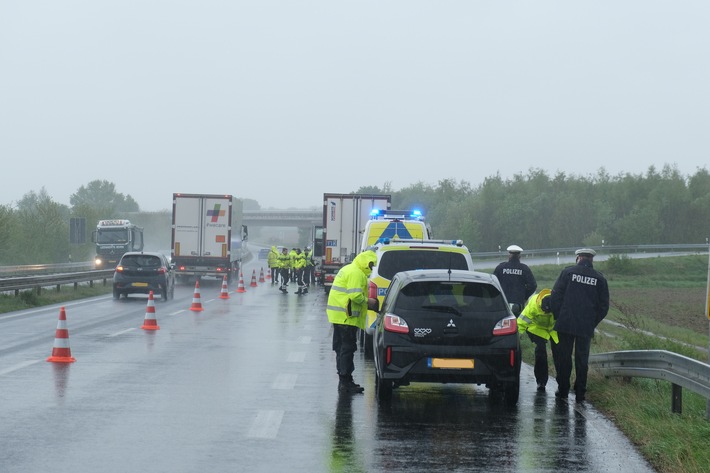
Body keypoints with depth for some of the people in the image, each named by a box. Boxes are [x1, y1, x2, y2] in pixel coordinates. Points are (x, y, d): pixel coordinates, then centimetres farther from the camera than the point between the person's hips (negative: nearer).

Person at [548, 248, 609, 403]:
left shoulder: (568, 272, -3)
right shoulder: (599, 278, 3)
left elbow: (555, 297, -5)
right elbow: (604, 306, 6)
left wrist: (557, 316, 5)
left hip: (565, 324, -1)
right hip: (586, 327, 1)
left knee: (563, 357, 10)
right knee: (582, 360, 9)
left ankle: (563, 390, 14)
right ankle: (580, 393, 8)